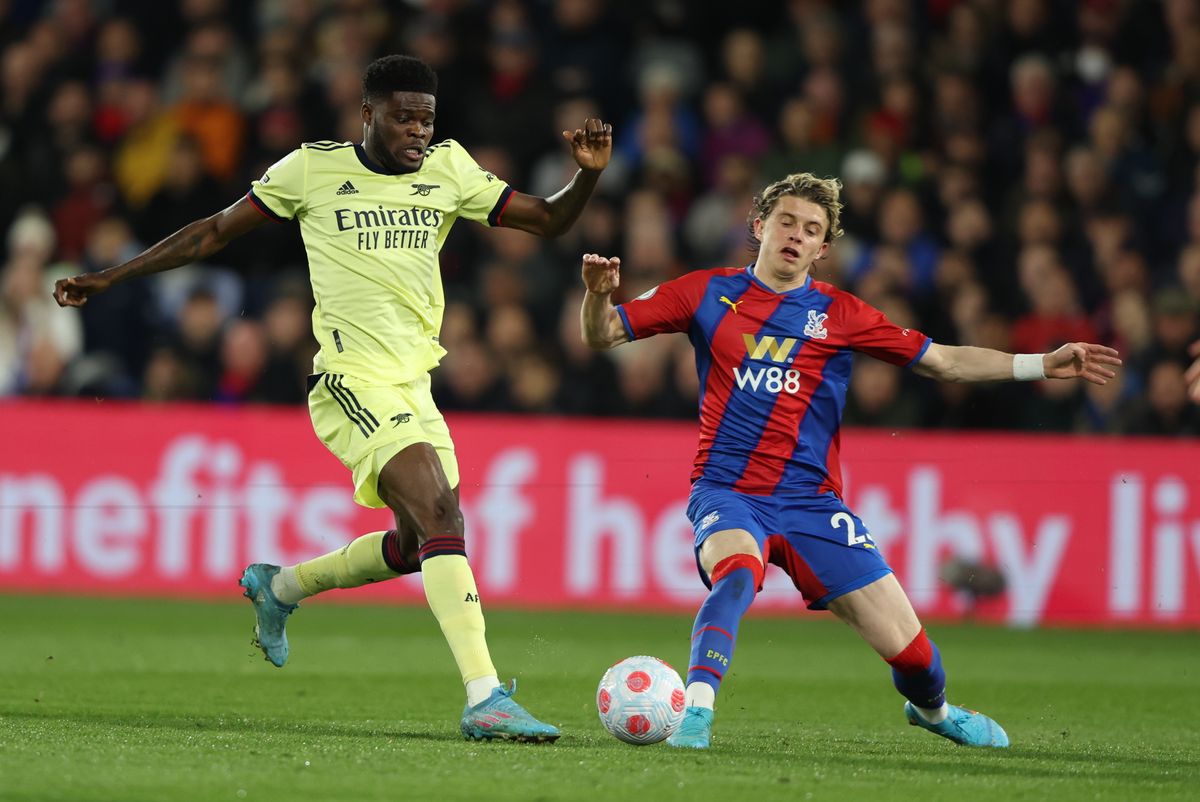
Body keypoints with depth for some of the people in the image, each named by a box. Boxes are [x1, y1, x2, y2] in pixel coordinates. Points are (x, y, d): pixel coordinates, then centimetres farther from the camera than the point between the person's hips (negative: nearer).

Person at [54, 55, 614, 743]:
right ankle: (485, 699, -30)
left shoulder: (448, 169, 9)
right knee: (441, 517, -23)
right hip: (356, 382, -7)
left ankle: (280, 587, 38)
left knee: (419, 547, 13)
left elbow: (548, 221, 10)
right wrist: (111, 278, 8)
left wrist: (589, 174, -10)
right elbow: (216, 232, 8)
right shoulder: (313, 168, -1)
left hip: (413, 387, 7)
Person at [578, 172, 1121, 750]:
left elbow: (942, 361, 9)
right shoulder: (709, 292, 4)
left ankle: (932, 708, 33)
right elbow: (602, 335, 5)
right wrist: (599, 294, -18)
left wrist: (1042, 365, 1)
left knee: (905, 644, -1)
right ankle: (694, 713, -37)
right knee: (738, 569, -39)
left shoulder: (838, 314, 5)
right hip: (727, 491, -2)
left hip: (809, 501, 2)